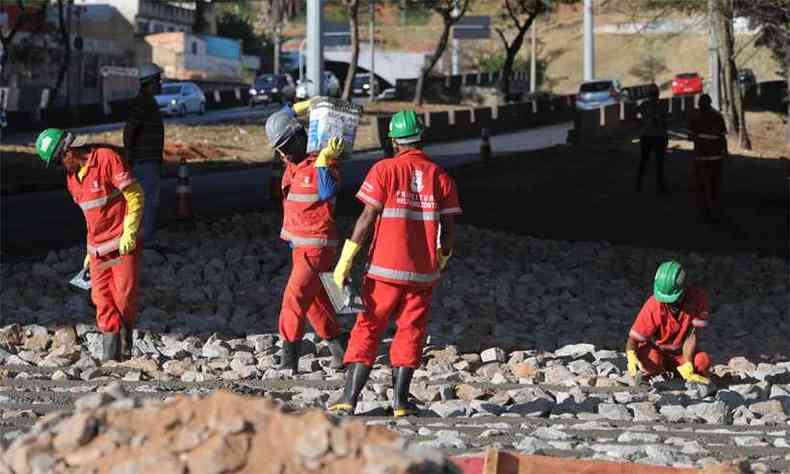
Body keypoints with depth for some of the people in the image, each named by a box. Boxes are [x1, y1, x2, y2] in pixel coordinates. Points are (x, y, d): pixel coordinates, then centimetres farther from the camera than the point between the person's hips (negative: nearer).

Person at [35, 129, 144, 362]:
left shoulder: (107, 158, -13)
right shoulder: (73, 176, 12)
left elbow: (135, 195, -12)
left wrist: (129, 233, -17)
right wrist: (90, 250, 21)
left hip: (123, 244, -7)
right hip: (98, 248, 7)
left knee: (124, 296, -7)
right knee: (102, 299, -1)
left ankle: (125, 346, 12)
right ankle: (110, 355, 1)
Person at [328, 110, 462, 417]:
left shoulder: (385, 170, -5)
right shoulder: (441, 177, 3)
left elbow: (367, 218, -10)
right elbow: (449, 229, 3)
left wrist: (346, 260, -8)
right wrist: (442, 259, 22)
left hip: (385, 268, -2)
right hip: (424, 272, 2)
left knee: (367, 330, 3)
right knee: (410, 333, 12)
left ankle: (349, 399, -4)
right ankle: (400, 401, 8)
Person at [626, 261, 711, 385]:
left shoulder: (697, 298, -21)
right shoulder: (653, 305, -24)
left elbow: (691, 336, -21)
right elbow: (634, 338, -23)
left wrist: (687, 369, -29)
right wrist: (631, 358, -45)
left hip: (681, 353, 2)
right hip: (656, 350, -2)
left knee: (704, 361, -29)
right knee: (652, 361, -37)